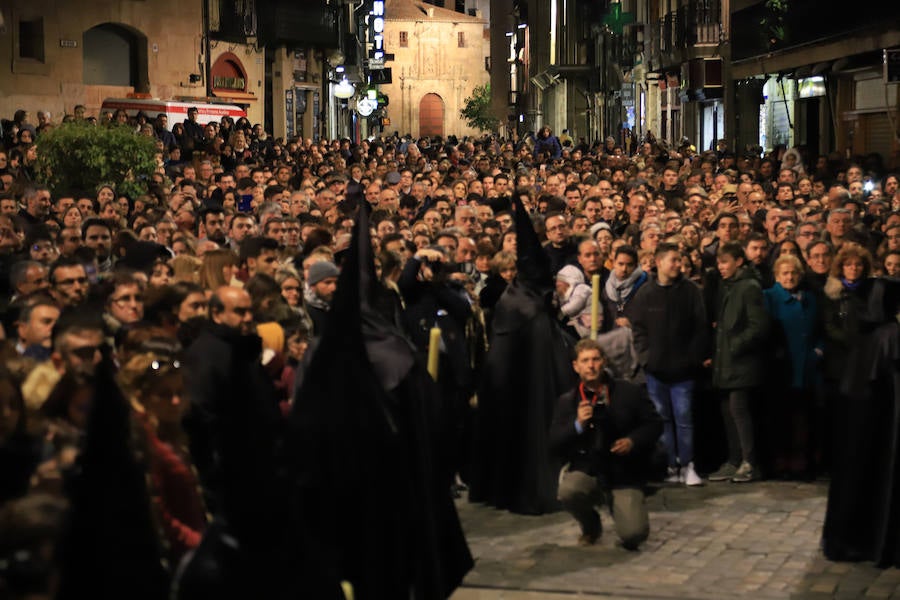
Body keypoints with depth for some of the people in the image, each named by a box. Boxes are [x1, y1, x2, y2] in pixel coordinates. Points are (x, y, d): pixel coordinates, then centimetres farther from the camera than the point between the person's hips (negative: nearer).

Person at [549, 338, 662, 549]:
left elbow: (654, 424, 5)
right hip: (587, 472, 1)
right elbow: (555, 444, -3)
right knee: (568, 491, -34)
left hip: (624, 477, -1)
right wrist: (577, 424, -21)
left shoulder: (630, 393, 1)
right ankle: (591, 527, 3)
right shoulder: (567, 401, 3)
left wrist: (633, 441, -14)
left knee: (633, 535, -19)